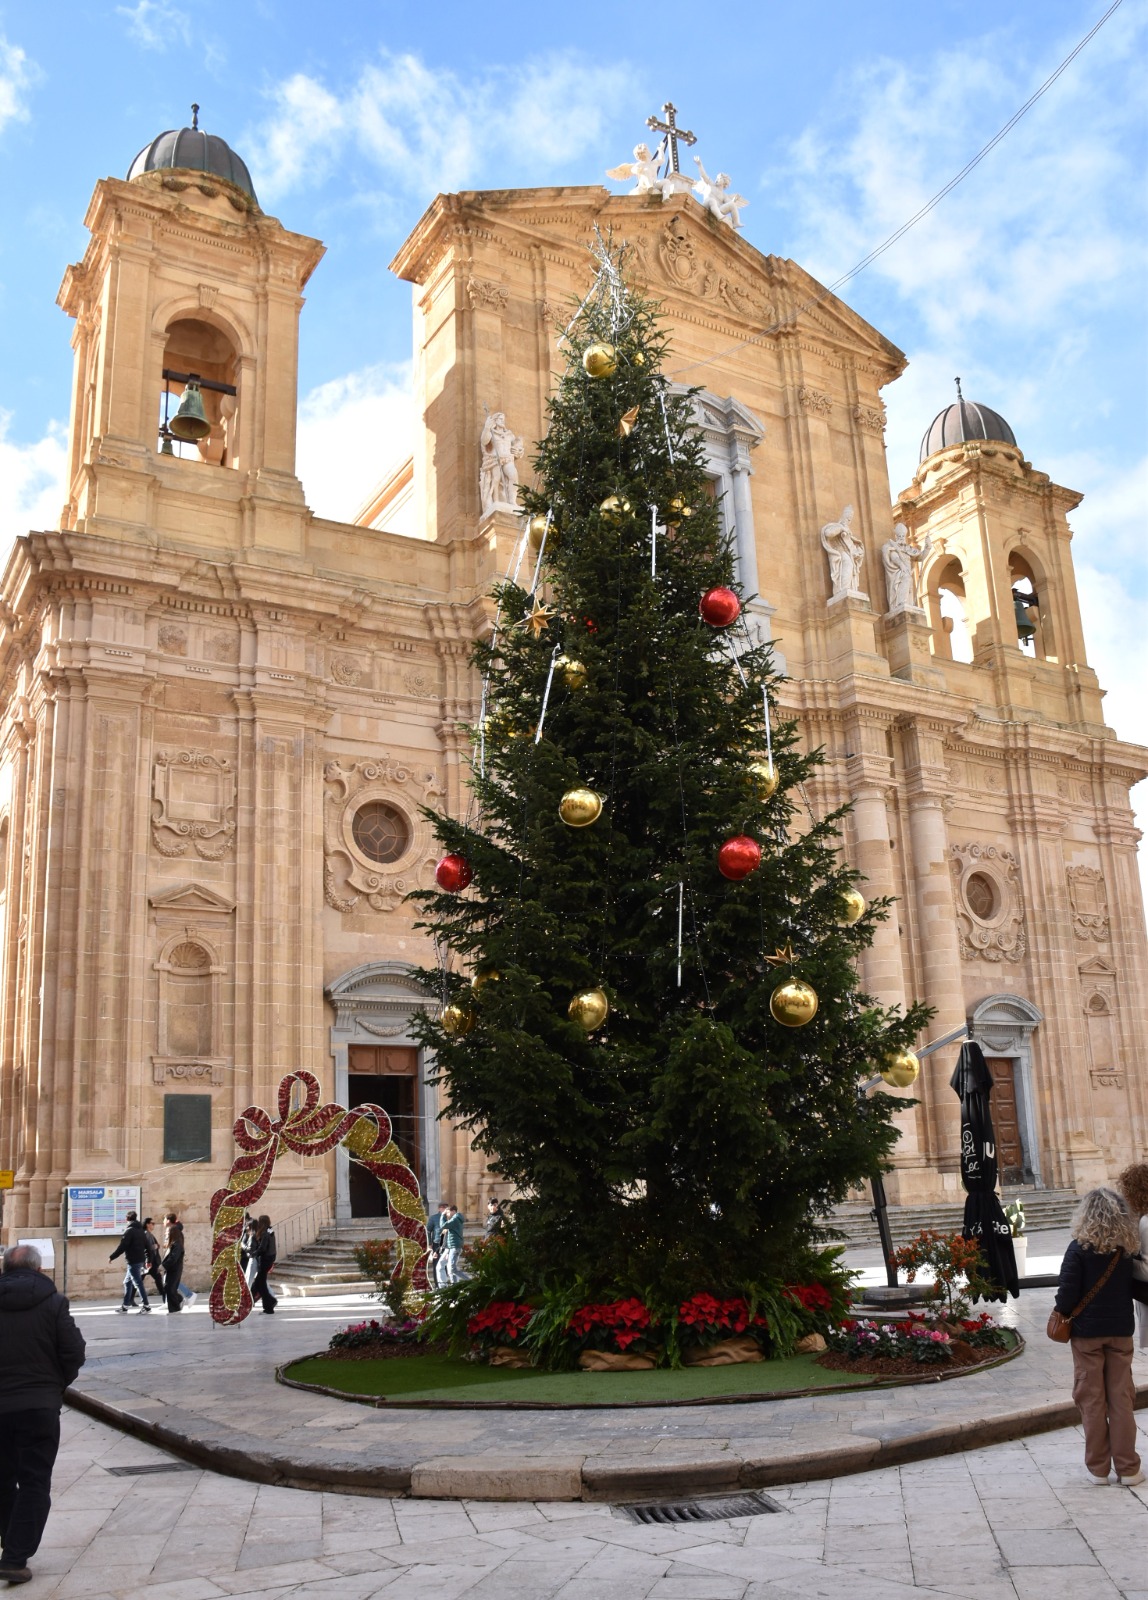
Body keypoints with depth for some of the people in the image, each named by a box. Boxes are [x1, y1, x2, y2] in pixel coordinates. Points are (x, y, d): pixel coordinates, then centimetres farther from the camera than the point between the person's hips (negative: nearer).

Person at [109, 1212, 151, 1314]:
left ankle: (146, 1306, -8)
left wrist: (112, 1257, -10)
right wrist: (148, 1259, 19)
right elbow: (147, 1246, 14)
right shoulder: (142, 1230, 14)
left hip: (133, 1261, -9)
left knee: (138, 1283, -7)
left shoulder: (129, 1231, -11)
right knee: (127, 1283, 16)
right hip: (140, 1260, 9)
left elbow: (122, 1247, -18)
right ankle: (125, 1307, 19)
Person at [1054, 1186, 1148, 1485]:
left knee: (1092, 1399, 6)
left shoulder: (1079, 1249, -13)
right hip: (1120, 1330, 3)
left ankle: (1098, 1468, 12)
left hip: (1087, 1330, -3)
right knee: (1122, 1398, 9)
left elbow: (1068, 1293, -14)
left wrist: (1061, 1311, 4)